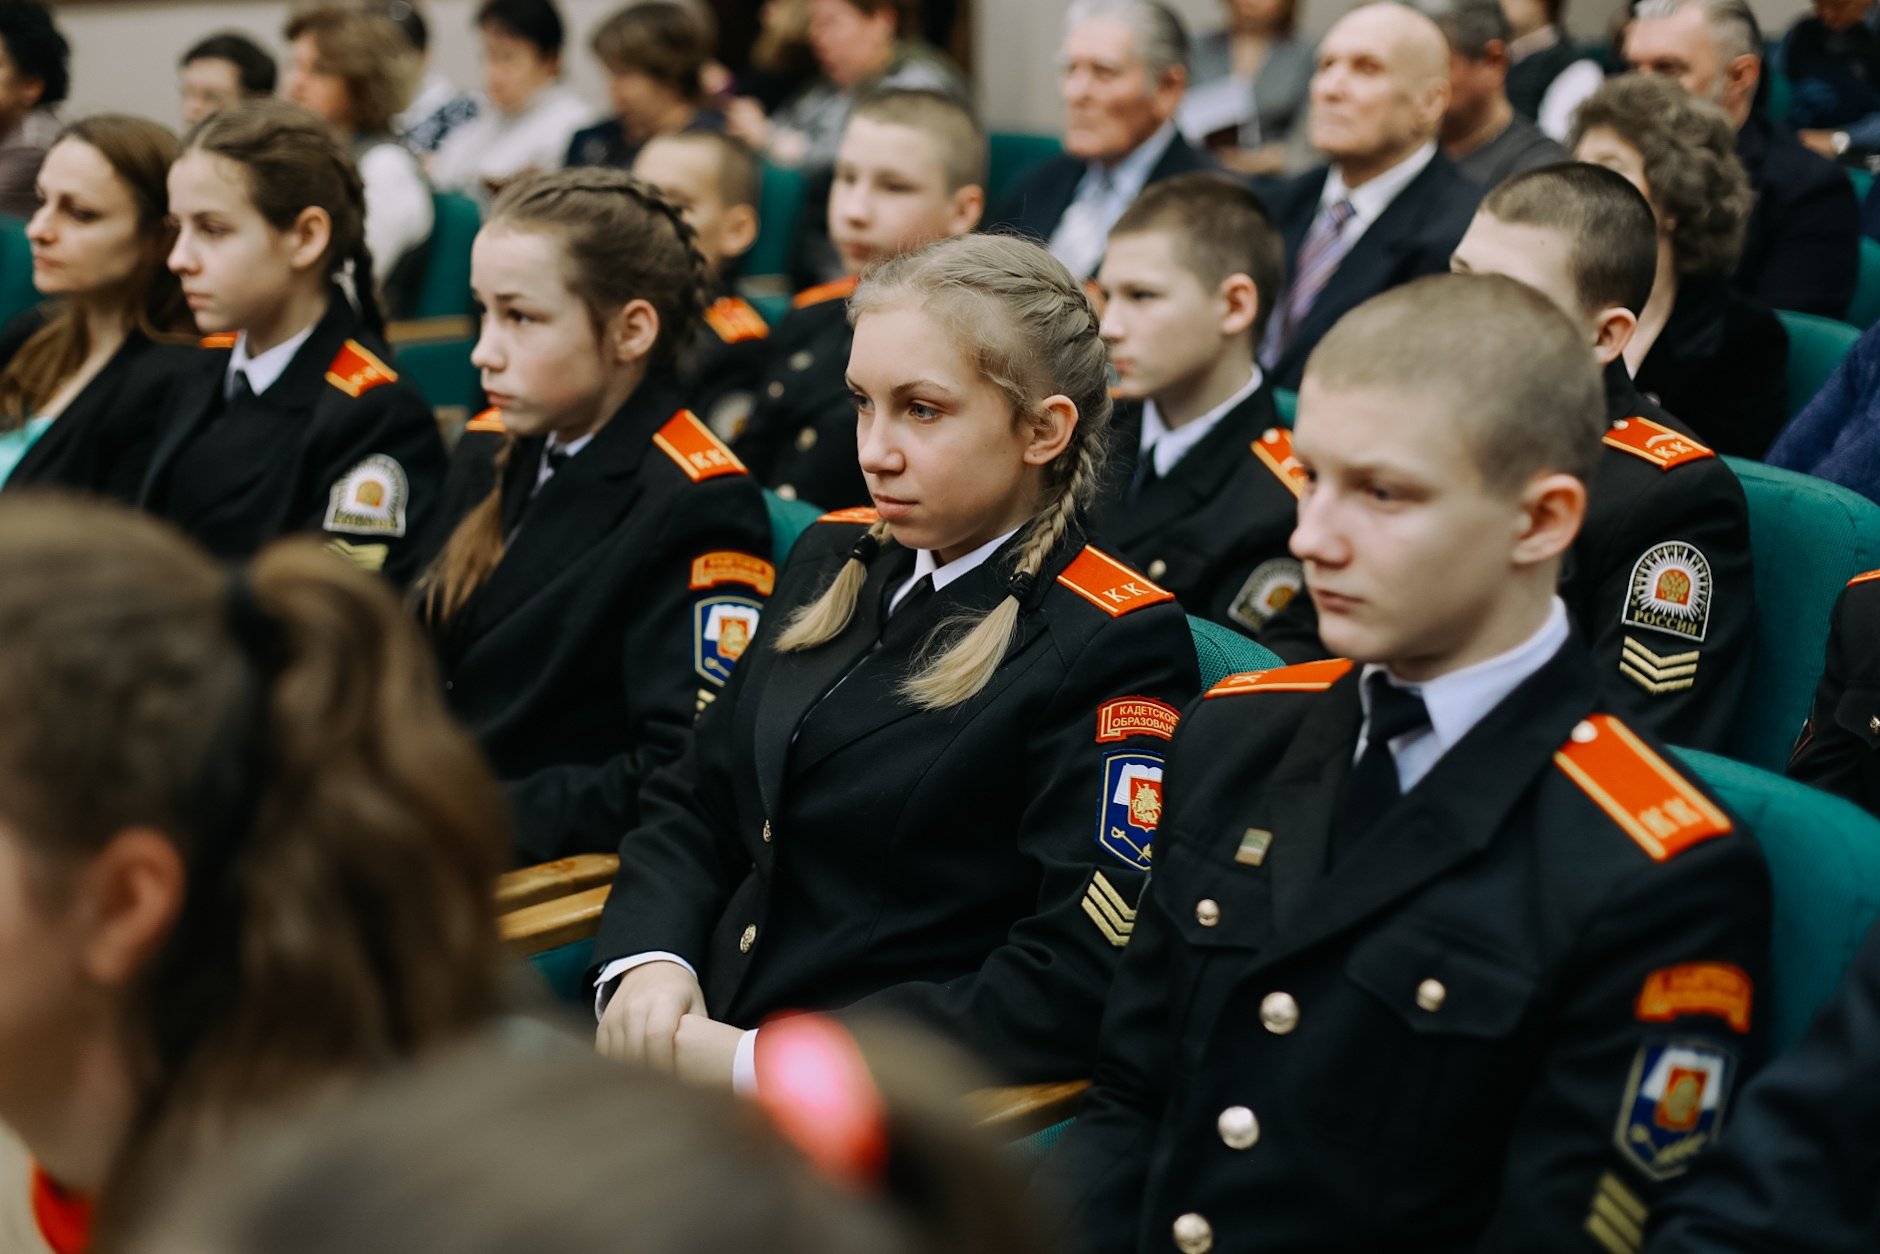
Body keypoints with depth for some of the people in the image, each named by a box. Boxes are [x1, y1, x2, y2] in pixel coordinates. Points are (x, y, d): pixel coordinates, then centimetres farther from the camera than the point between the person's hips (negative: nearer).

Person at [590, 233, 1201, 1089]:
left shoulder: (1114, 647, -10)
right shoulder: (833, 560, 12)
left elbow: (1069, 986, -16)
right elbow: (693, 802, 17)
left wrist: (766, 1064, -19)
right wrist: (649, 961, -5)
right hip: (694, 1038, 7)